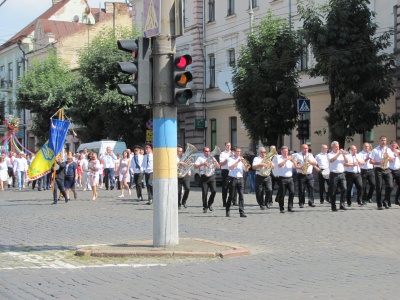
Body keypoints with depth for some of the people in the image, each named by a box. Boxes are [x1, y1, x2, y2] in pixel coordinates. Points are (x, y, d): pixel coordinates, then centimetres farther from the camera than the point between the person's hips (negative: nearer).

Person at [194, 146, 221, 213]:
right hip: (204, 177, -2)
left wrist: (215, 161, -5)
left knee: (214, 190, -12)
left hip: (211, 176, 2)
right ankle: (205, 207, 7)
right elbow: (195, 166, -6)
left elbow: (218, 167, 13)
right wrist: (203, 164, -17)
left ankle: (210, 204, 9)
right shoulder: (200, 158, 6)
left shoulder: (212, 158, 16)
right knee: (204, 193, -4)